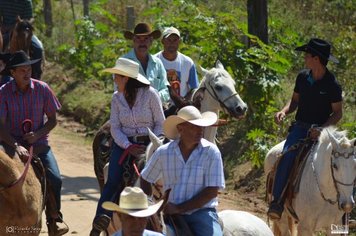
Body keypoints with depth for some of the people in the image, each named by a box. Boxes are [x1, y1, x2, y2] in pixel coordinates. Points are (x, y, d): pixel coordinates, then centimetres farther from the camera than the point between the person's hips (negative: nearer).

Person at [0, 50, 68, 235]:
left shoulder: (42, 89, -1)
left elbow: (52, 120, 6)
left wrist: (37, 134, -13)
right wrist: (16, 146, -27)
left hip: (39, 143, 1)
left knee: (55, 179, -19)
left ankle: (54, 219, 5)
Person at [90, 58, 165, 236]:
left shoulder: (150, 94, -3)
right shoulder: (117, 98, 7)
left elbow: (160, 124, 0)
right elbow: (115, 127, 2)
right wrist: (128, 146, -13)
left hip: (149, 143, -2)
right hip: (125, 144, 2)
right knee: (113, 180, -15)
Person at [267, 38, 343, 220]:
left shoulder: (332, 85, -7)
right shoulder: (302, 77, 6)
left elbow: (338, 113, -4)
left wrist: (322, 129, -19)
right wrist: (284, 111, -4)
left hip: (322, 129, -2)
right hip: (300, 128, 2)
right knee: (287, 156, -23)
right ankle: (277, 201, -24)